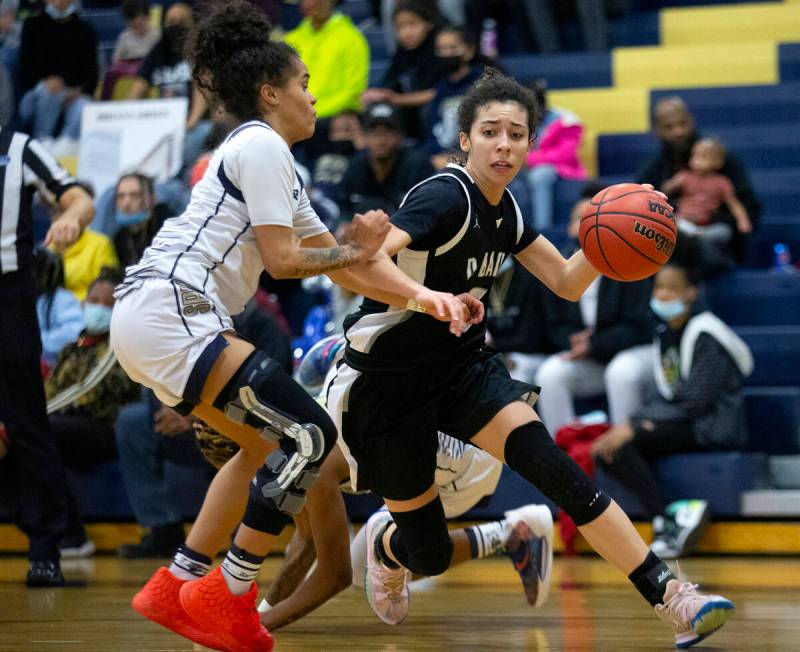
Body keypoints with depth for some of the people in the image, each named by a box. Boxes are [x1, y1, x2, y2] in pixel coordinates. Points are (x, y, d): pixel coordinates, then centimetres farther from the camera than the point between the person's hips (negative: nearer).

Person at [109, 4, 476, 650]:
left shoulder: (269, 158, 25)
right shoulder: (262, 147, -5)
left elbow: (342, 263, 23)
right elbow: (283, 259, -12)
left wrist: (423, 296, 11)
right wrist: (357, 249, 4)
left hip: (149, 319, 10)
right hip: (171, 314, -10)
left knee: (266, 442, 20)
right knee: (310, 434, -9)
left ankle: (176, 585, 18)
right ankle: (228, 596, -5)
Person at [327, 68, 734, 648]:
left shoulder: (505, 210, 2)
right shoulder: (445, 198, -22)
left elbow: (567, 283, 9)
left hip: (463, 366, 6)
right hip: (387, 379, -6)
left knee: (554, 467, -19)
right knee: (429, 553, 2)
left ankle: (671, 600, -24)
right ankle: (384, 545, 41)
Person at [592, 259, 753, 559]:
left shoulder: (705, 336, -12)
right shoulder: (665, 335, 15)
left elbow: (696, 402, -18)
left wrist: (635, 427, -20)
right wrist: (634, 422, -6)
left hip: (712, 429, -8)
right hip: (680, 423, 8)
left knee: (620, 444, -26)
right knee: (608, 449, -14)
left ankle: (666, 524, -27)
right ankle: (665, 518, -26)